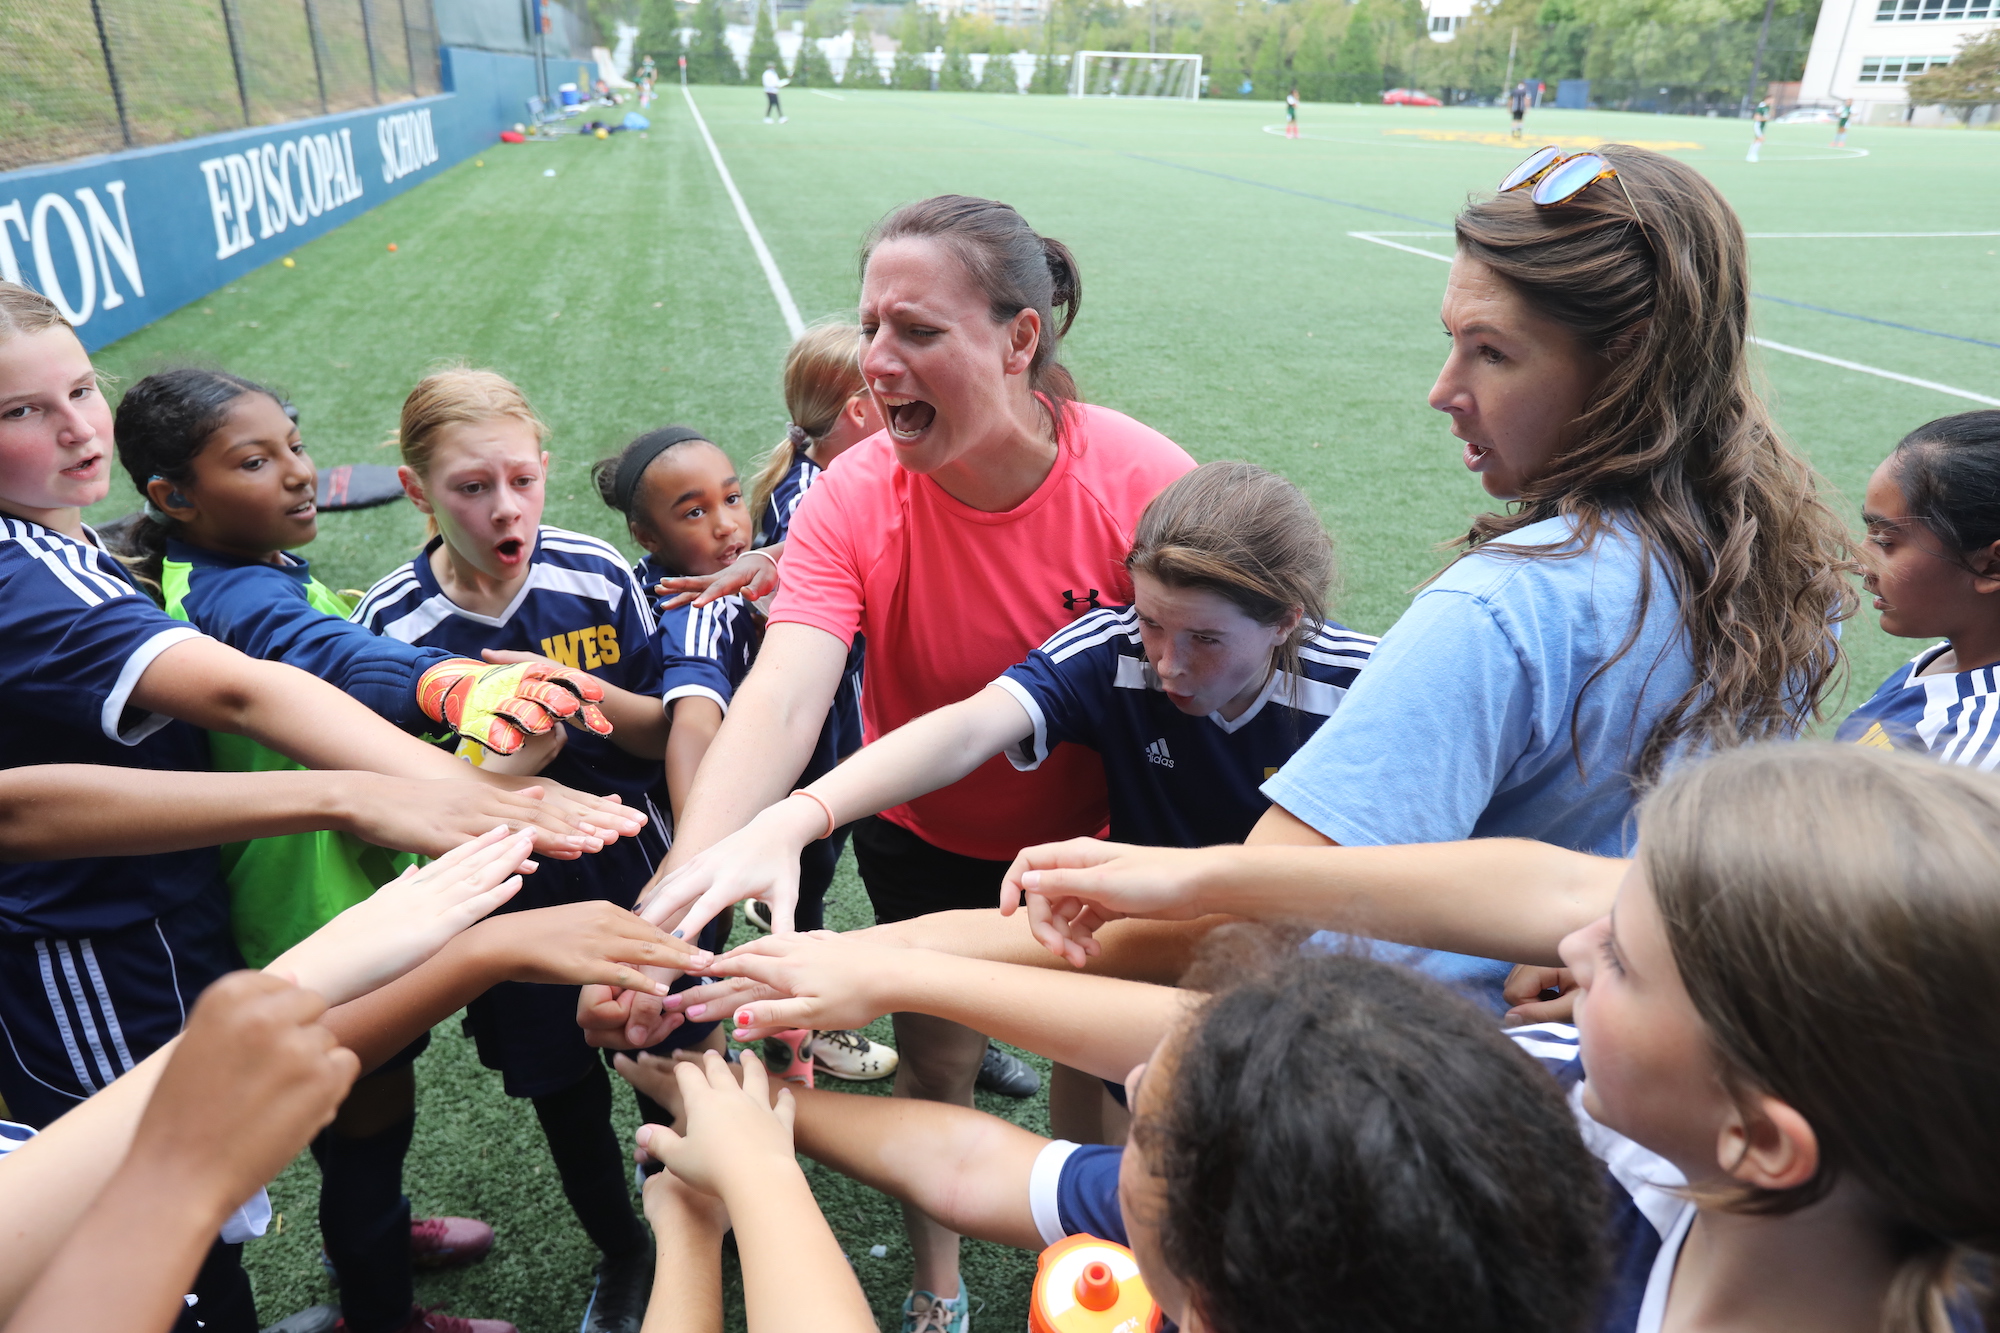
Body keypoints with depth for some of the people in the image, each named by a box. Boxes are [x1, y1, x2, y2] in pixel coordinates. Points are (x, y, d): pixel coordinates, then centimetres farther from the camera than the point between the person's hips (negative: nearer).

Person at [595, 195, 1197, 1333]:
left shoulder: (1146, 483, -26)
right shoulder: (852, 502, -24)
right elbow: (780, 703, -37)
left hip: (1091, 835, 0)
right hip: (923, 838, 1)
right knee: (936, 1063, 14)